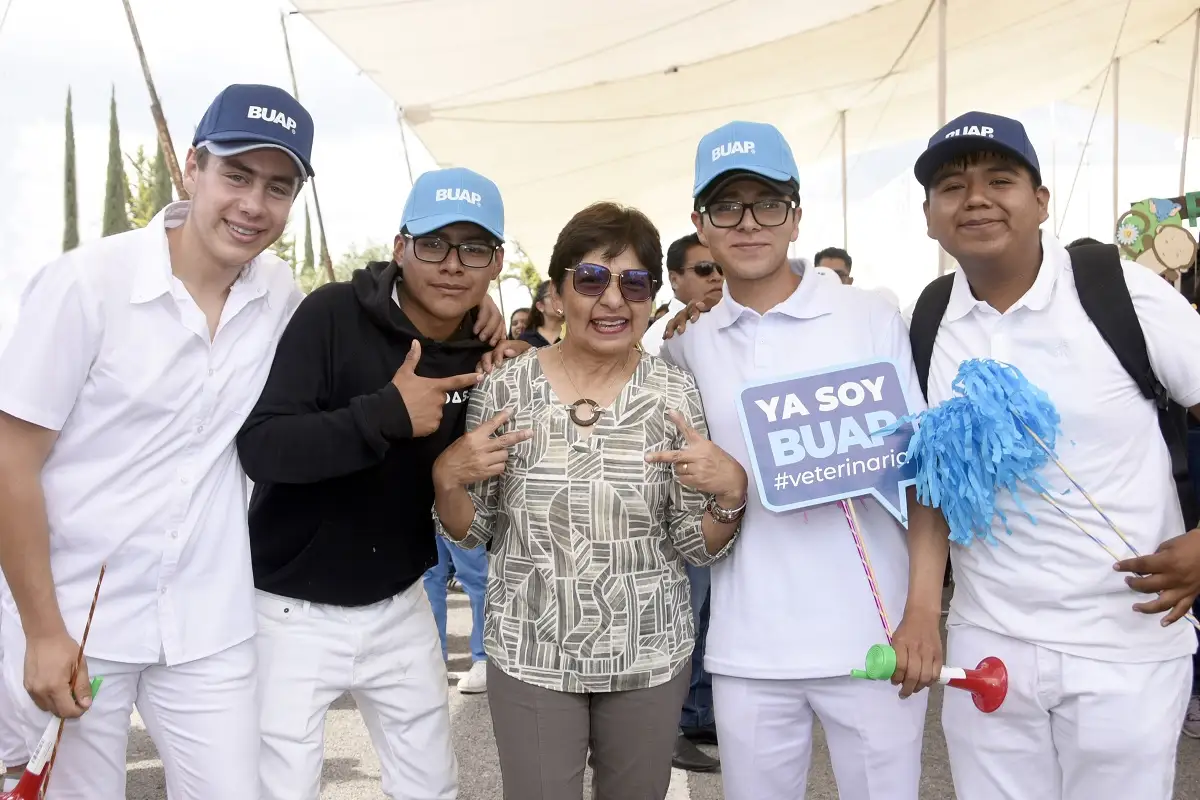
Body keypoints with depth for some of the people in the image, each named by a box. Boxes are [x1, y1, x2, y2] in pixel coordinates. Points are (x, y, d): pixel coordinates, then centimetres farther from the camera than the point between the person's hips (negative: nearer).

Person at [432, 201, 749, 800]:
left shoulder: (675, 393, -6)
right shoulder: (506, 386, -6)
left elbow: (697, 548, -2)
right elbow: (470, 534, 2)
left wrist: (731, 491, -20)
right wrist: (448, 478, -16)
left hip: (650, 658, 1)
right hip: (530, 657, 0)